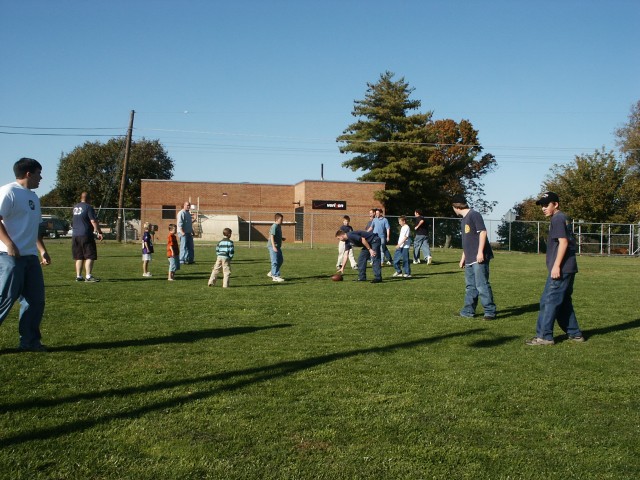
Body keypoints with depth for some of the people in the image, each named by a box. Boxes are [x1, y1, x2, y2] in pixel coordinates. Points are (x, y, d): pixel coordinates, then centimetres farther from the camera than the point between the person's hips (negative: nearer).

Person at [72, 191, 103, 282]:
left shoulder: (75, 207, 13)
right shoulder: (88, 207, -8)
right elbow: (93, 221, -14)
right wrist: (99, 232, -11)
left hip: (75, 235, 7)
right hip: (86, 235, -7)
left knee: (79, 257, 12)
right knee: (90, 256, -6)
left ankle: (78, 276, 12)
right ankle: (88, 276, -14)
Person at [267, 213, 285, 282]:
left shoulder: (279, 226, 15)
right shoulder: (274, 226, -15)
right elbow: (271, 236, -22)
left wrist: (282, 238, 9)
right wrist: (274, 246, -28)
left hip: (278, 246, 10)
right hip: (273, 246, -10)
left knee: (281, 260, 15)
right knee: (275, 261, -7)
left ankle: (272, 273, 24)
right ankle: (276, 276, -4)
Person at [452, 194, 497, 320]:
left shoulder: (474, 215, -8)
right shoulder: (464, 220, 20)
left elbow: (483, 232, -16)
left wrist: (480, 252, -21)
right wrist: (463, 258, 26)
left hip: (479, 258, -10)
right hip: (470, 260, 10)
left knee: (482, 285, -10)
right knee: (470, 286, 13)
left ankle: (490, 311, -4)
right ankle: (468, 311, 20)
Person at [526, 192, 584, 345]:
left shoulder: (558, 219, -10)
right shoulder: (563, 218, 20)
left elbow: (563, 242, -19)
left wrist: (556, 265, -22)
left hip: (561, 269, -10)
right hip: (568, 268, 10)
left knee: (549, 301, -8)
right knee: (564, 302, 17)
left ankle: (544, 336, -6)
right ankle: (574, 333, 22)